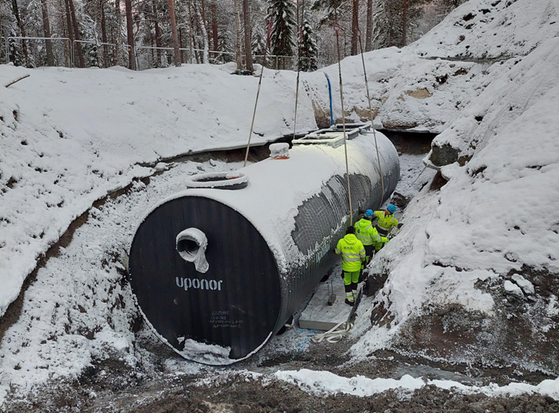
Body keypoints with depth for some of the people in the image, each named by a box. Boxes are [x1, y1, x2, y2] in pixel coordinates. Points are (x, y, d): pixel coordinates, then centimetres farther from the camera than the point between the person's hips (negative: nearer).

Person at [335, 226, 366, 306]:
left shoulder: (341, 242, -15)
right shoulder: (358, 242, -17)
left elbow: (337, 252, -1)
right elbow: (362, 255, -8)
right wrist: (362, 260, 14)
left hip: (346, 266, 0)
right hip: (356, 266, 1)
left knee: (347, 282, 17)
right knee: (355, 281, 24)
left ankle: (350, 299, 22)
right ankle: (354, 296, 35)